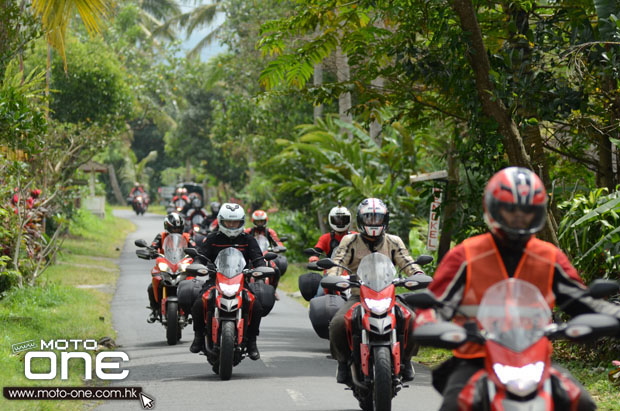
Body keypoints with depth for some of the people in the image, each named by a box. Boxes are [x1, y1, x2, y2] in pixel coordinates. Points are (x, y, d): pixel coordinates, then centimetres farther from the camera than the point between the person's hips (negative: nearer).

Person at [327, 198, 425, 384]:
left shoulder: (394, 242, 12)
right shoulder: (350, 241, 7)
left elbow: (407, 262, 0)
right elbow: (337, 262, -6)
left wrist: (418, 275, -22)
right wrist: (332, 277, -28)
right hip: (358, 296, -1)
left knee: (412, 321, -25)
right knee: (338, 324, -30)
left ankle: (405, 359, 4)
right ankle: (344, 362, -1)